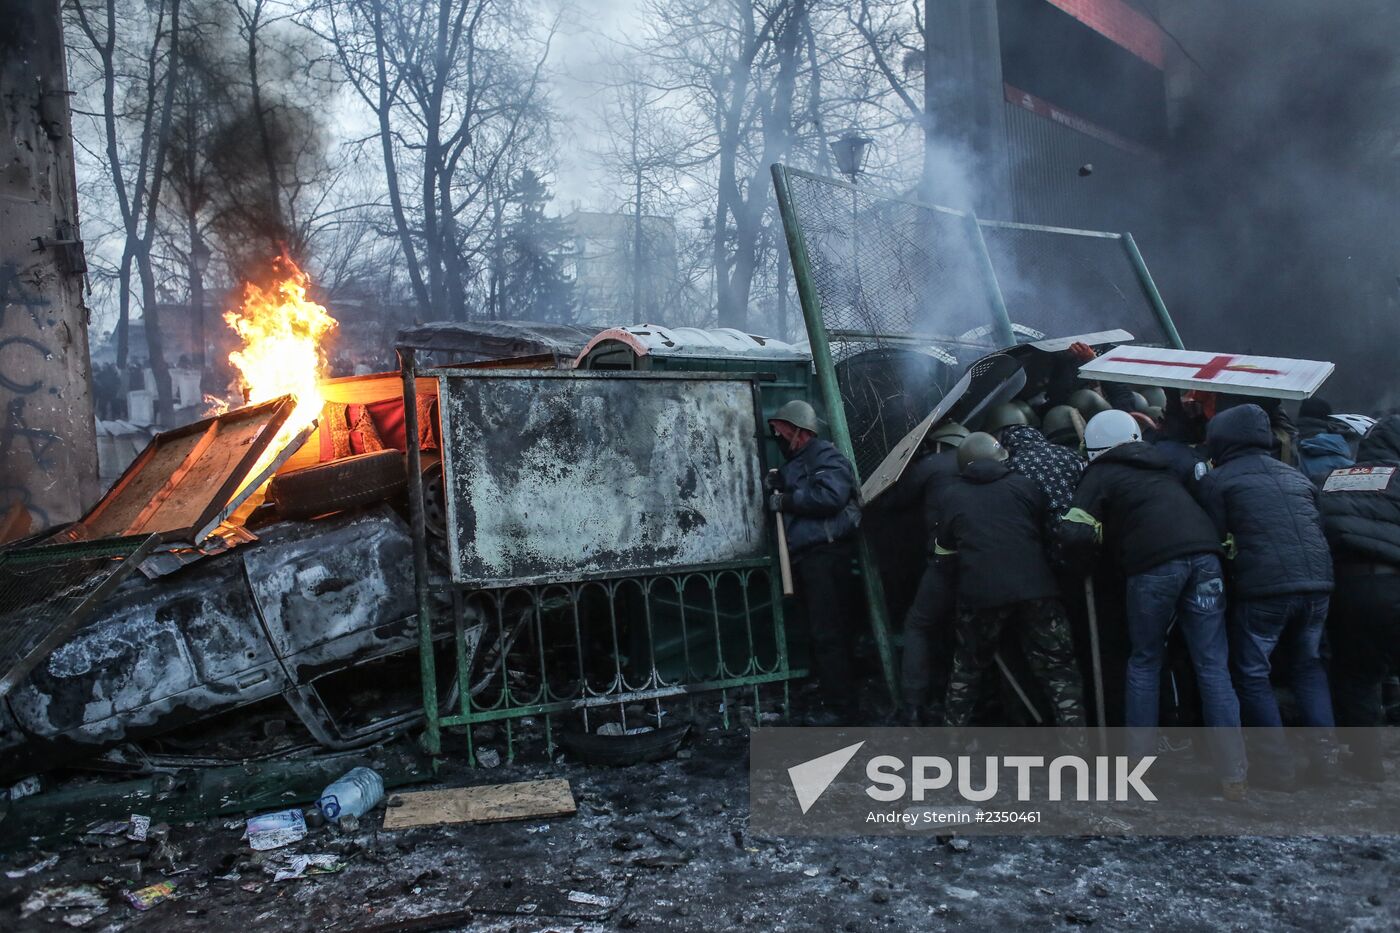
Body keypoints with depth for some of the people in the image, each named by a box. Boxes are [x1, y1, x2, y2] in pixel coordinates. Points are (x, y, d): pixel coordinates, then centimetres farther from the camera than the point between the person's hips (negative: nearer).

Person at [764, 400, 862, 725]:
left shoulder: (825, 455, -8)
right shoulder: (794, 463, 21)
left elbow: (831, 495, -25)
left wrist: (786, 500, -17)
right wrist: (776, 488, 5)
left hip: (826, 554, -10)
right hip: (804, 556, 10)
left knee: (827, 631, -8)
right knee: (818, 629, 15)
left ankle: (839, 703, -2)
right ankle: (825, 692, 24)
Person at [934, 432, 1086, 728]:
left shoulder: (950, 497, 11)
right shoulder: (1024, 485, 10)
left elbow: (945, 552, 21)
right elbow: (1049, 533, 16)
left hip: (980, 592, 1)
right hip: (1034, 588, -1)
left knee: (968, 668, 20)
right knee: (1059, 670, 8)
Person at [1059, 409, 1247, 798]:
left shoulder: (1100, 474, 12)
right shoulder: (1161, 463, 30)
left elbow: (1074, 533, 1)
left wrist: (1083, 563, 18)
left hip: (1154, 562, -4)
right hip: (1203, 552, 4)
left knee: (1144, 662, 14)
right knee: (1213, 666, 7)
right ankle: (1233, 776, 5)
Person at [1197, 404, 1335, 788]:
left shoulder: (1215, 481, 2)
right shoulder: (1297, 477, 20)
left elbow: (1216, 541, -2)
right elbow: (1320, 528, 21)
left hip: (1261, 588, -6)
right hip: (1317, 583, 6)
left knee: (1252, 674, 9)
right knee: (1308, 666, 24)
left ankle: (1277, 766, 10)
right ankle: (1325, 752, 22)